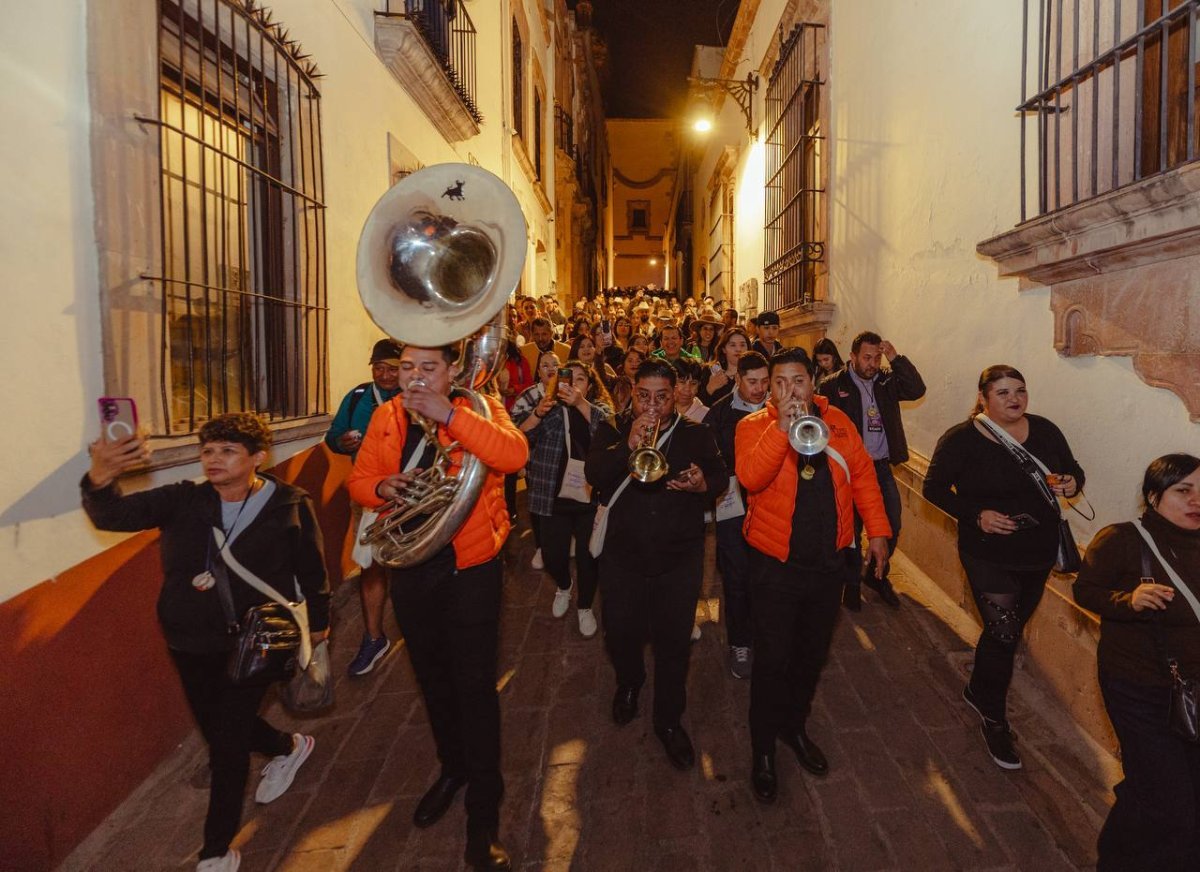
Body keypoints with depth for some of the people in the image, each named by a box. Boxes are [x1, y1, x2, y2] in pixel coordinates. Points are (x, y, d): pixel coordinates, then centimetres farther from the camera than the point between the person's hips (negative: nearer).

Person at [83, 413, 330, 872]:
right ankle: (288, 747, 51)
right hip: (190, 644, 4)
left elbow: (311, 568, 0)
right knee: (218, 727, 21)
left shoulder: (290, 505, -11)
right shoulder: (182, 500, -7)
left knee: (227, 741, -1)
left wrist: (318, 619, 10)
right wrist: (100, 478, -42)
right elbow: (113, 515, -20)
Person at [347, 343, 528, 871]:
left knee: (474, 685, 0)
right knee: (432, 678, 20)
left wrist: (449, 415, -33)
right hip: (410, 569, 5)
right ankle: (452, 768, 45)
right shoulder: (386, 418, 4)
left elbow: (515, 455, -28)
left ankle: (484, 813, 18)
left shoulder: (478, 409, -9)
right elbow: (359, 479, 8)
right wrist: (380, 487, -15)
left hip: (470, 570, -4)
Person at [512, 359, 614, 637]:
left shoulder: (600, 407, 3)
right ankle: (563, 587, 41)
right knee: (552, 554, 7)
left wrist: (580, 403, -31)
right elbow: (519, 437, -9)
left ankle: (585, 607, 30)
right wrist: (538, 413, -26)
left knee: (587, 556, 6)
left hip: (591, 497, -1)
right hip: (553, 496, 1)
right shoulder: (547, 407, 4)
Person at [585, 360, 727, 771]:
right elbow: (593, 474, -12)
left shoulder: (696, 433, 5)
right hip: (623, 552, 1)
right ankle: (629, 683, 44)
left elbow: (720, 476, -1)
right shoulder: (612, 432, 3)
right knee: (621, 634, 10)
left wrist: (704, 484, -23)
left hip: (680, 555, 0)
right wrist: (627, 446, -25)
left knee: (674, 640, 3)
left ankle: (669, 719, 24)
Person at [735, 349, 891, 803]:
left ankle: (795, 726, 42)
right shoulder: (754, 425, -10)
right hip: (777, 565, -4)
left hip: (828, 563, 4)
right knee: (773, 661, 3)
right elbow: (750, 477, -27)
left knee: (812, 654, 19)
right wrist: (782, 427, -33)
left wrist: (877, 529, 1)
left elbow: (862, 473, 6)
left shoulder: (837, 421, 2)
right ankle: (763, 749, 23)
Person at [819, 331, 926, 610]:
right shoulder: (833, 386, -8)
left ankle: (876, 574, 33)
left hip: (882, 467, 4)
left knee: (892, 527, 9)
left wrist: (896, 358, -15)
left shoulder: (887, 381, 5)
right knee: (852, 529, 7)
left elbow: (917, 390, -11)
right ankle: (852, 583, 26)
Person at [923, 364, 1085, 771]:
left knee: (1010, 630, 19)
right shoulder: (961, 439, -13)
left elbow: (1074, 470, 11)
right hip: (989, 556, -5)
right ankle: (994, 721, 15)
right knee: (1003, 633, -6)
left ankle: (978, 691, 44)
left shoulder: (1045, 431, -1)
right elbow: (934, 488, -9)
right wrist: (976, 515, -21)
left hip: (1039, 554, 5)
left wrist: (1072, 483, -13)